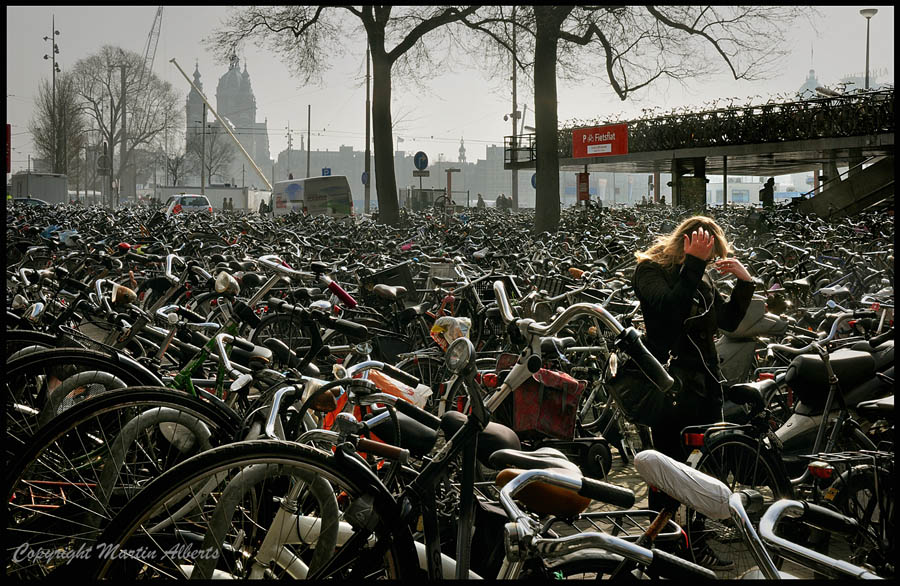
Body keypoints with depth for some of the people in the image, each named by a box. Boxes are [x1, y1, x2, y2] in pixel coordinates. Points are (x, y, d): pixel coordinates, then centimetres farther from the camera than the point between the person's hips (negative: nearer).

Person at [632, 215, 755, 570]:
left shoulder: (701, 276, 15)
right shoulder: (650, 270, -8)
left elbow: (729, 321, 17)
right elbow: (671, 310, -27)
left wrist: (744, 281, 5)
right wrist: (693, 264, -27)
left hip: (706, 382, 8)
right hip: (671, 385, -8)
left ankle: (695, 545, 24)